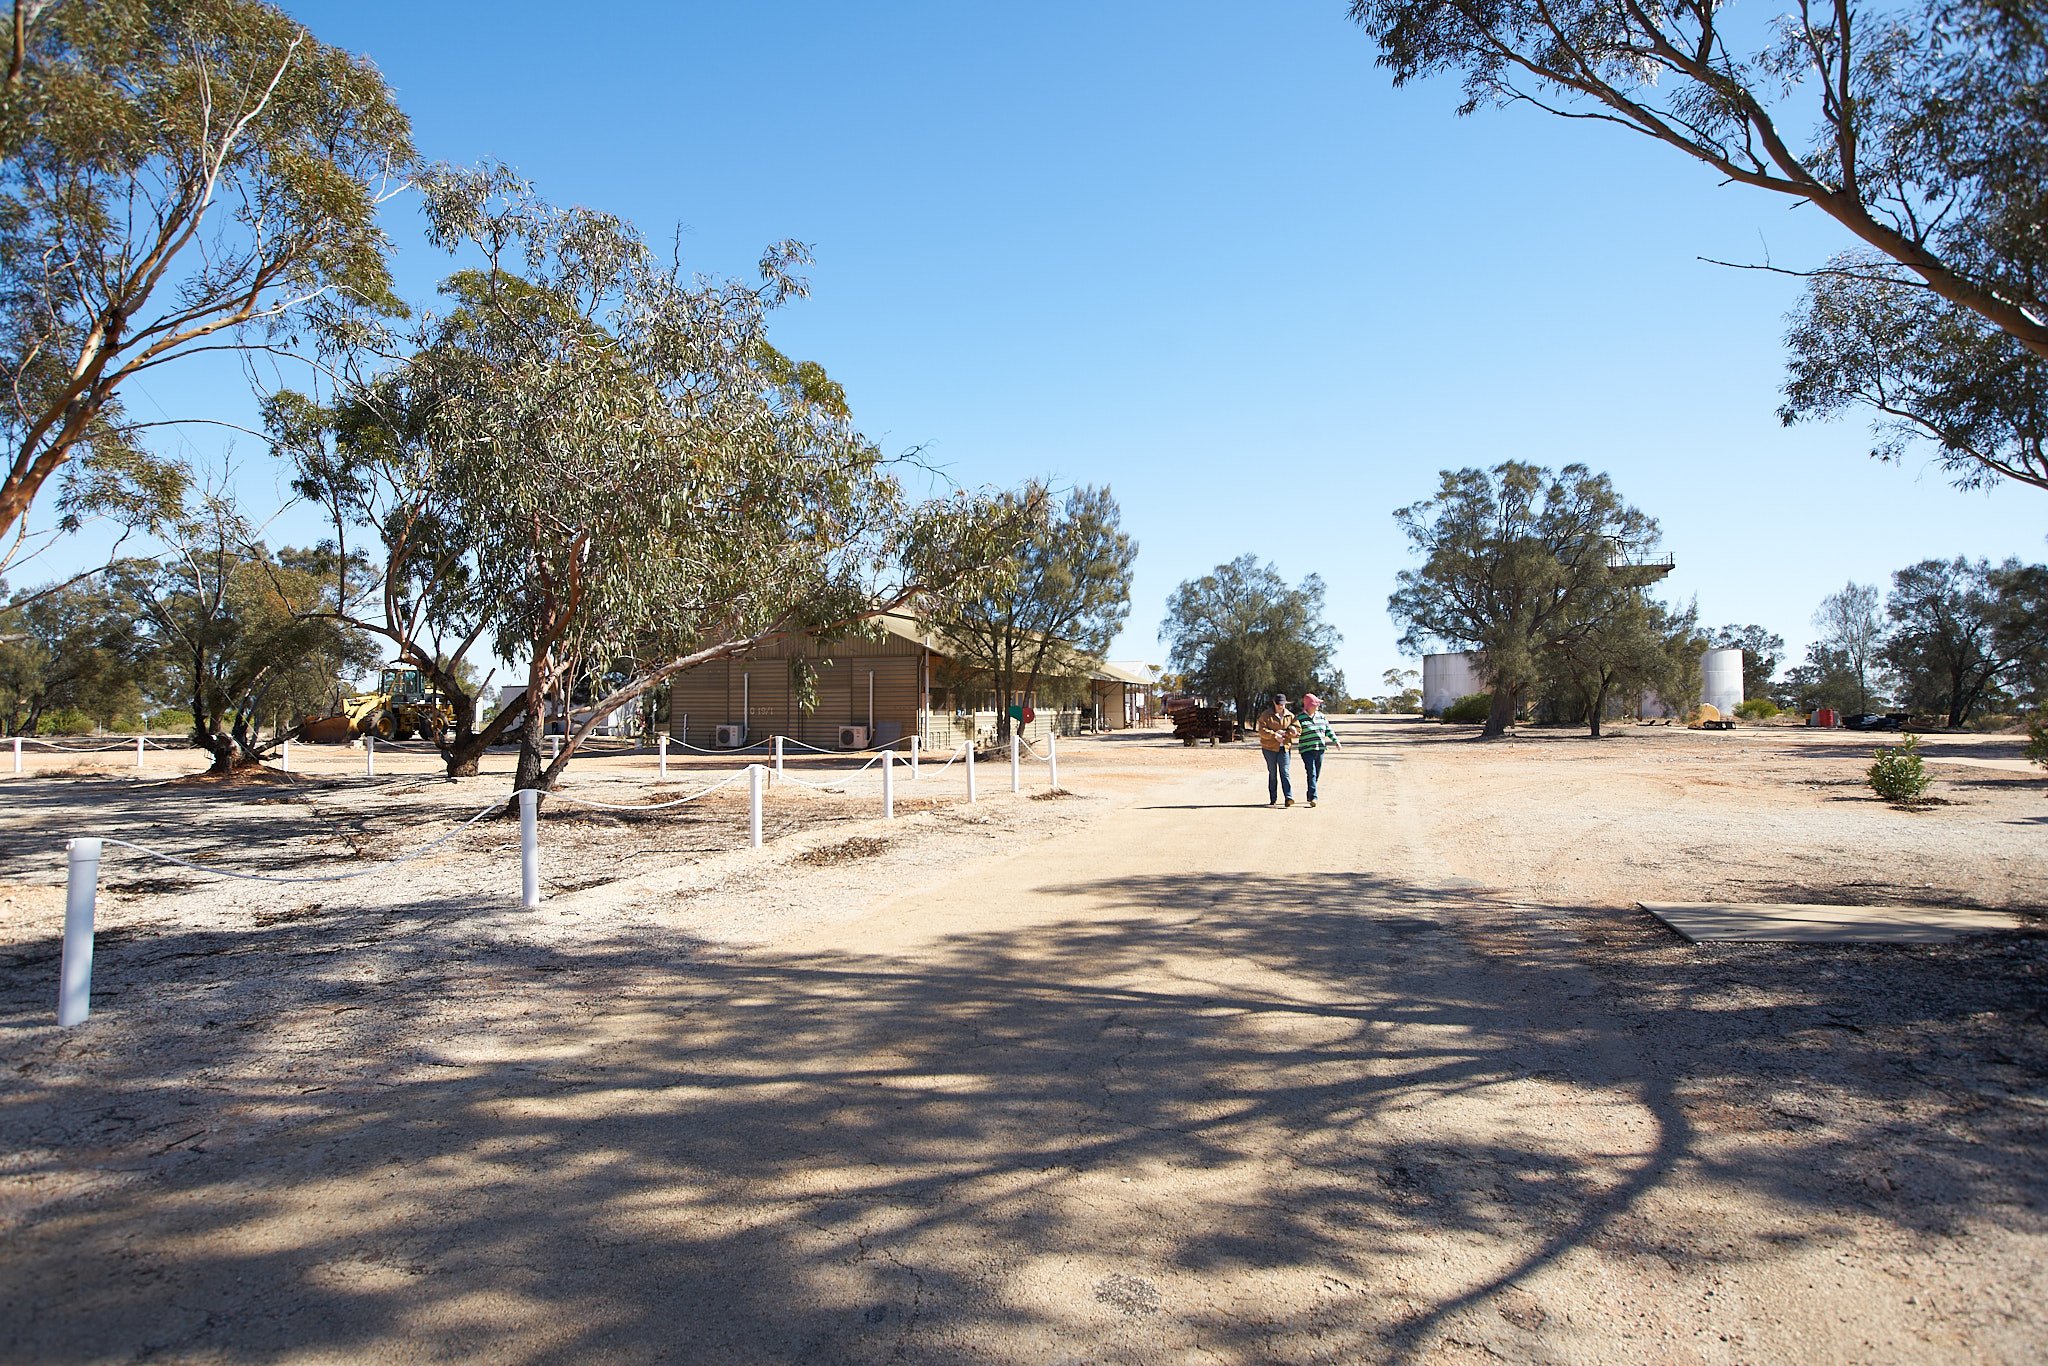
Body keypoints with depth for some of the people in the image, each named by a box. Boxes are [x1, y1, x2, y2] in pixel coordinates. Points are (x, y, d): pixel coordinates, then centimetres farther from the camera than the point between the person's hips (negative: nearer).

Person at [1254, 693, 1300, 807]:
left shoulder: (1290, 716, 7)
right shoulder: (1266, 715, -1)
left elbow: (1297, 730, 3)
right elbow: (1262, 731, -11)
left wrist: (1285, 733, -12)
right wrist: (1275, 735, -21)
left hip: (1284, 748, 1)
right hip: (1269, 747, -1)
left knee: (1285, 772, -7)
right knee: (1272, 773, 3)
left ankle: (1289, 797, -14)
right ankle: (1273, 799, 9)